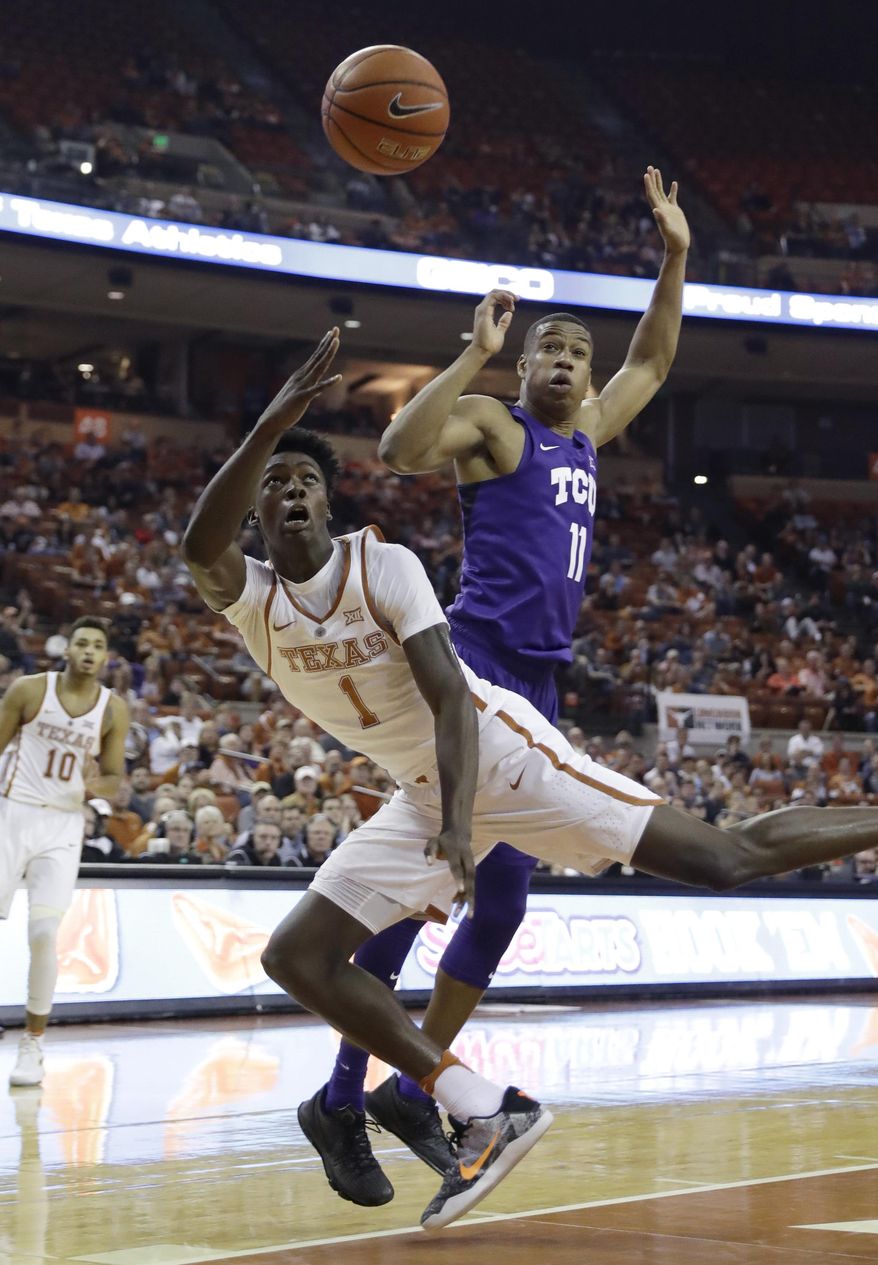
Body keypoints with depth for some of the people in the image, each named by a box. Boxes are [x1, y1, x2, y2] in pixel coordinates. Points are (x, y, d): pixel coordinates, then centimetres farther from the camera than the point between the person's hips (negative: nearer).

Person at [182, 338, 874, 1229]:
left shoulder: (385, 565, -14)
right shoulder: (246, 597, -6)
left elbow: (450, 697, -20)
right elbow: (198, 545, -31)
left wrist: (459, 824, -35)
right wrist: (270, 426, -46)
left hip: (499, 750, -5)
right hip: (422, 793, 5)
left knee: (728, 862, -12)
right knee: (297, 958, -7)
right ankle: (483, 1115, -11)